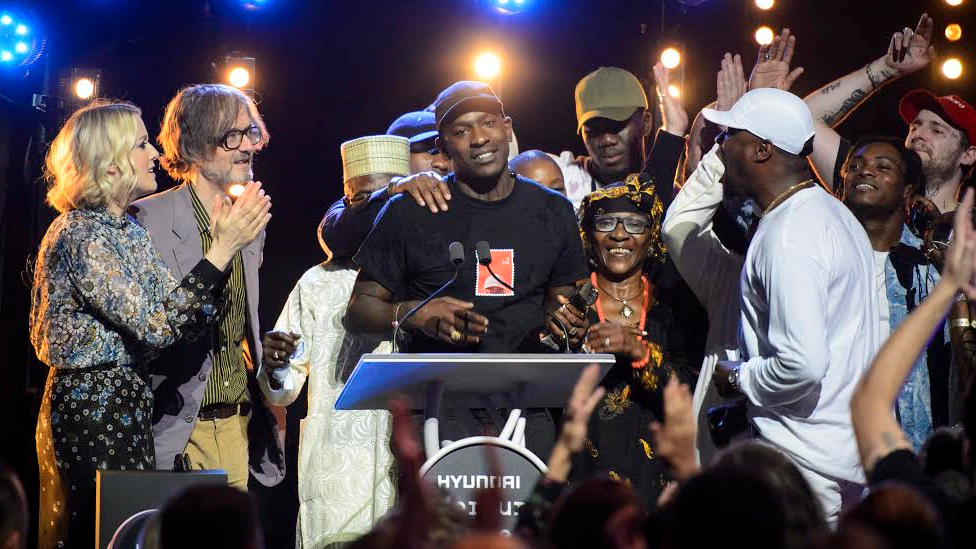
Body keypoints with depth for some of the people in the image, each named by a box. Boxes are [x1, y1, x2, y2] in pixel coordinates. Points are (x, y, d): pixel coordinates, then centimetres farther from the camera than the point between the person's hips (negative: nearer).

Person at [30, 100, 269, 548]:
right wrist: (222, 250, -21)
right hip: (89, 411, -9)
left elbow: (177, 311, 7)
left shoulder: (127, 230, 14)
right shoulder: (81, 234, -15)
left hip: (127, 409, 9)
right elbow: (153, 325, -22)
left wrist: (226, 243, -1)